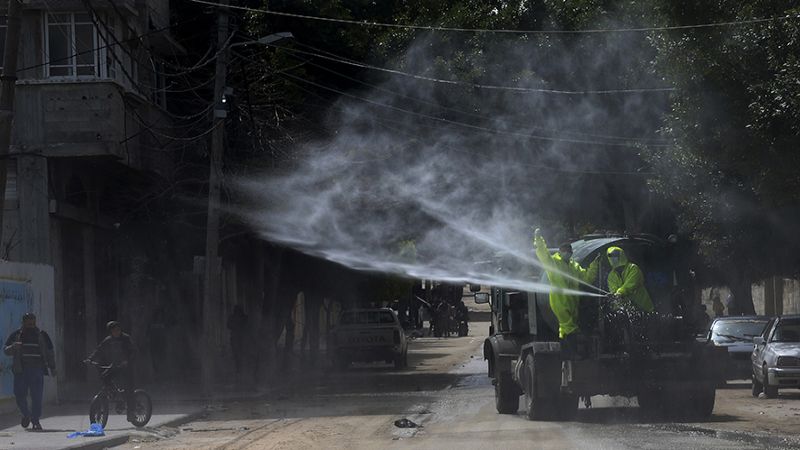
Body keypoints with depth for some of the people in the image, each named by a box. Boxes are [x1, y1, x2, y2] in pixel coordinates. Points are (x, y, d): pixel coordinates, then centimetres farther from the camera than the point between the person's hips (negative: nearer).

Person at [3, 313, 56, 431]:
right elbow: (5, 350, 5)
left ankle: (36, 421, -3)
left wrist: (52, 368, 9)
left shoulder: (42, 336, 12)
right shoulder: (16, 335, 10)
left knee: (37, 396, -8)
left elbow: (50, 353, 16)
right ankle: (26, 415, 24)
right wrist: (13, 347, -17)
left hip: (37, 370, 0)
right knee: (20, 395, -2)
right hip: (20, 371, 1)